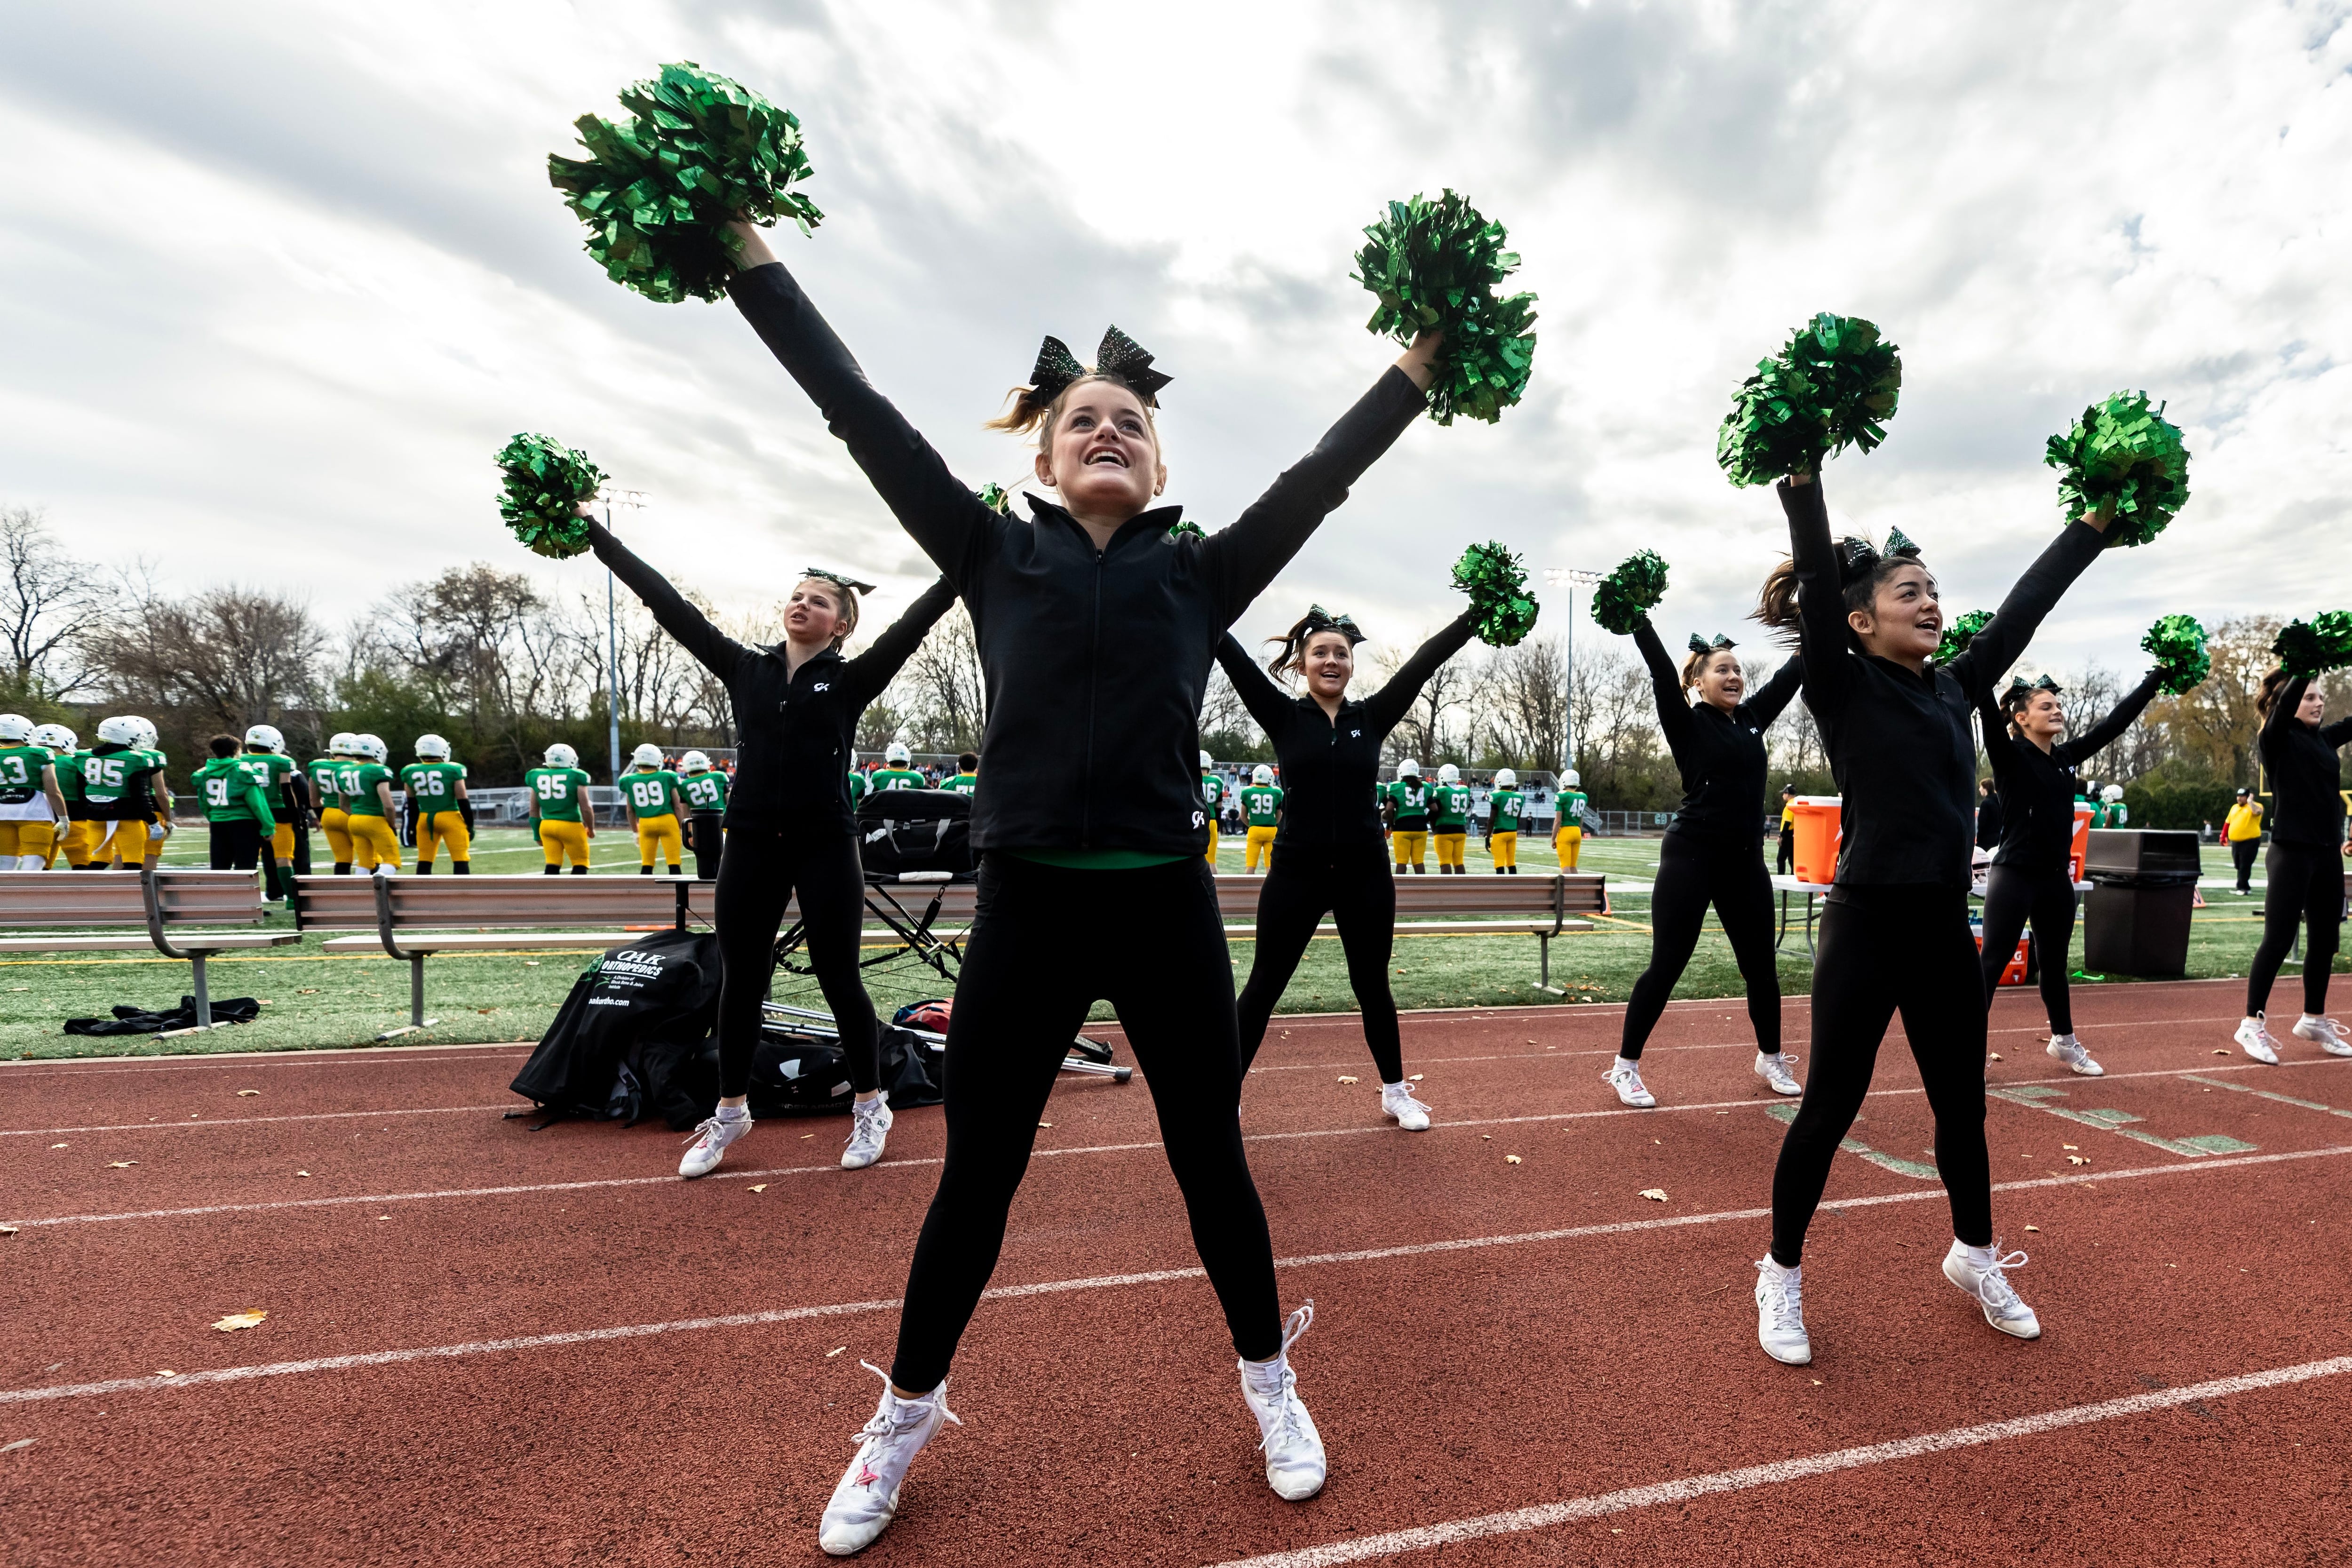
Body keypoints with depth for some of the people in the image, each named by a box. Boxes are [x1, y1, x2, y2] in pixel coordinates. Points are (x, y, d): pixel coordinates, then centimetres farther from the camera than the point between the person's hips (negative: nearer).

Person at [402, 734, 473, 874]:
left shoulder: (410, 772, 4)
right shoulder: (453, 770, -8)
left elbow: (412, 804, 10)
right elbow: (463, 801, -7)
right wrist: (470, 825, 1)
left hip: (425, 819, 4)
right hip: (451, 818, -4)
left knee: (424, 861, 12)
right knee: (461, 861, -1)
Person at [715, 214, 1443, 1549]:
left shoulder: (1199, 573, 8)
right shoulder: (998, 556, 6)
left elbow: (1321, 475, 7)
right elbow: (864, 414, 5)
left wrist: (1424, 360, 7)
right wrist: (745, 248, 7)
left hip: (1167, 906, 1)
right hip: (1028, 907, 0)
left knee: (1212, 1161, 15)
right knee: (977, 1180, 14)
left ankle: (1271, 1387, 40)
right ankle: (904, 1423, 39)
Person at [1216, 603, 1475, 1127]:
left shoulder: (1372, 717, 3)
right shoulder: (1283, 716, -3)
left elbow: (1425, 661, -2)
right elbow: (1234, 658, -10)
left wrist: (1476, 615, -7)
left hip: (1365, 873, 2)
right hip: (1297, 871, -2)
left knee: (1372, 987, 15)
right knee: (1263, 986, 7)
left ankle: (1396, 1093, 31)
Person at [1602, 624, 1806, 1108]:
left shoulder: (1752, 718, 10)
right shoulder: (1687, 724, -6)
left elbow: (1792, 673, 14)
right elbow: (1661, 670, -16)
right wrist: (1638, 614, -21)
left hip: (1745, 860, 6)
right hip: (1692, 856, -6)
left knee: (1761, 967, 14)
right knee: (1666, 966, -4)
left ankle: (1771, 1060, 35)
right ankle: (1625, 1067, 6)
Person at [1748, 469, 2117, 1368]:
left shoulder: (1954, 689, 10)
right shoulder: (1843, 689, -7)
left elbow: (2025, 607, 16)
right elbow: (1817, 576, -18)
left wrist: (2098, 520, 20)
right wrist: (1800, 473, -26)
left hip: (1946, 928, 6)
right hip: (1867, 927, -6)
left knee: (1962, 1106, 19)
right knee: (1830, 1108, 1)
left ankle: (1974, 1258, 41)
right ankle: (1781, 1275, 17)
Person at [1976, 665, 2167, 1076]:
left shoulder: (2066, 756, 9)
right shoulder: (2009, 756, -9)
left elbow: (2115, 722, 14)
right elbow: (1989, 711, -24)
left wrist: (2157, 677, 16)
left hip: (2056, 879, 7)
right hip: (2014, 876, -7)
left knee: (2055, 963, 19)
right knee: (1993, 962, -5)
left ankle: (2064, 1041, 34)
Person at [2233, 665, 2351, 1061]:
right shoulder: (2276, 740, -7)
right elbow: (2286, 704, -24)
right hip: (2292, 852, -7)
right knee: (2279, 940, -6)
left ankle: (2314, 1020, 26)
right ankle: (2253, 1025, 0)